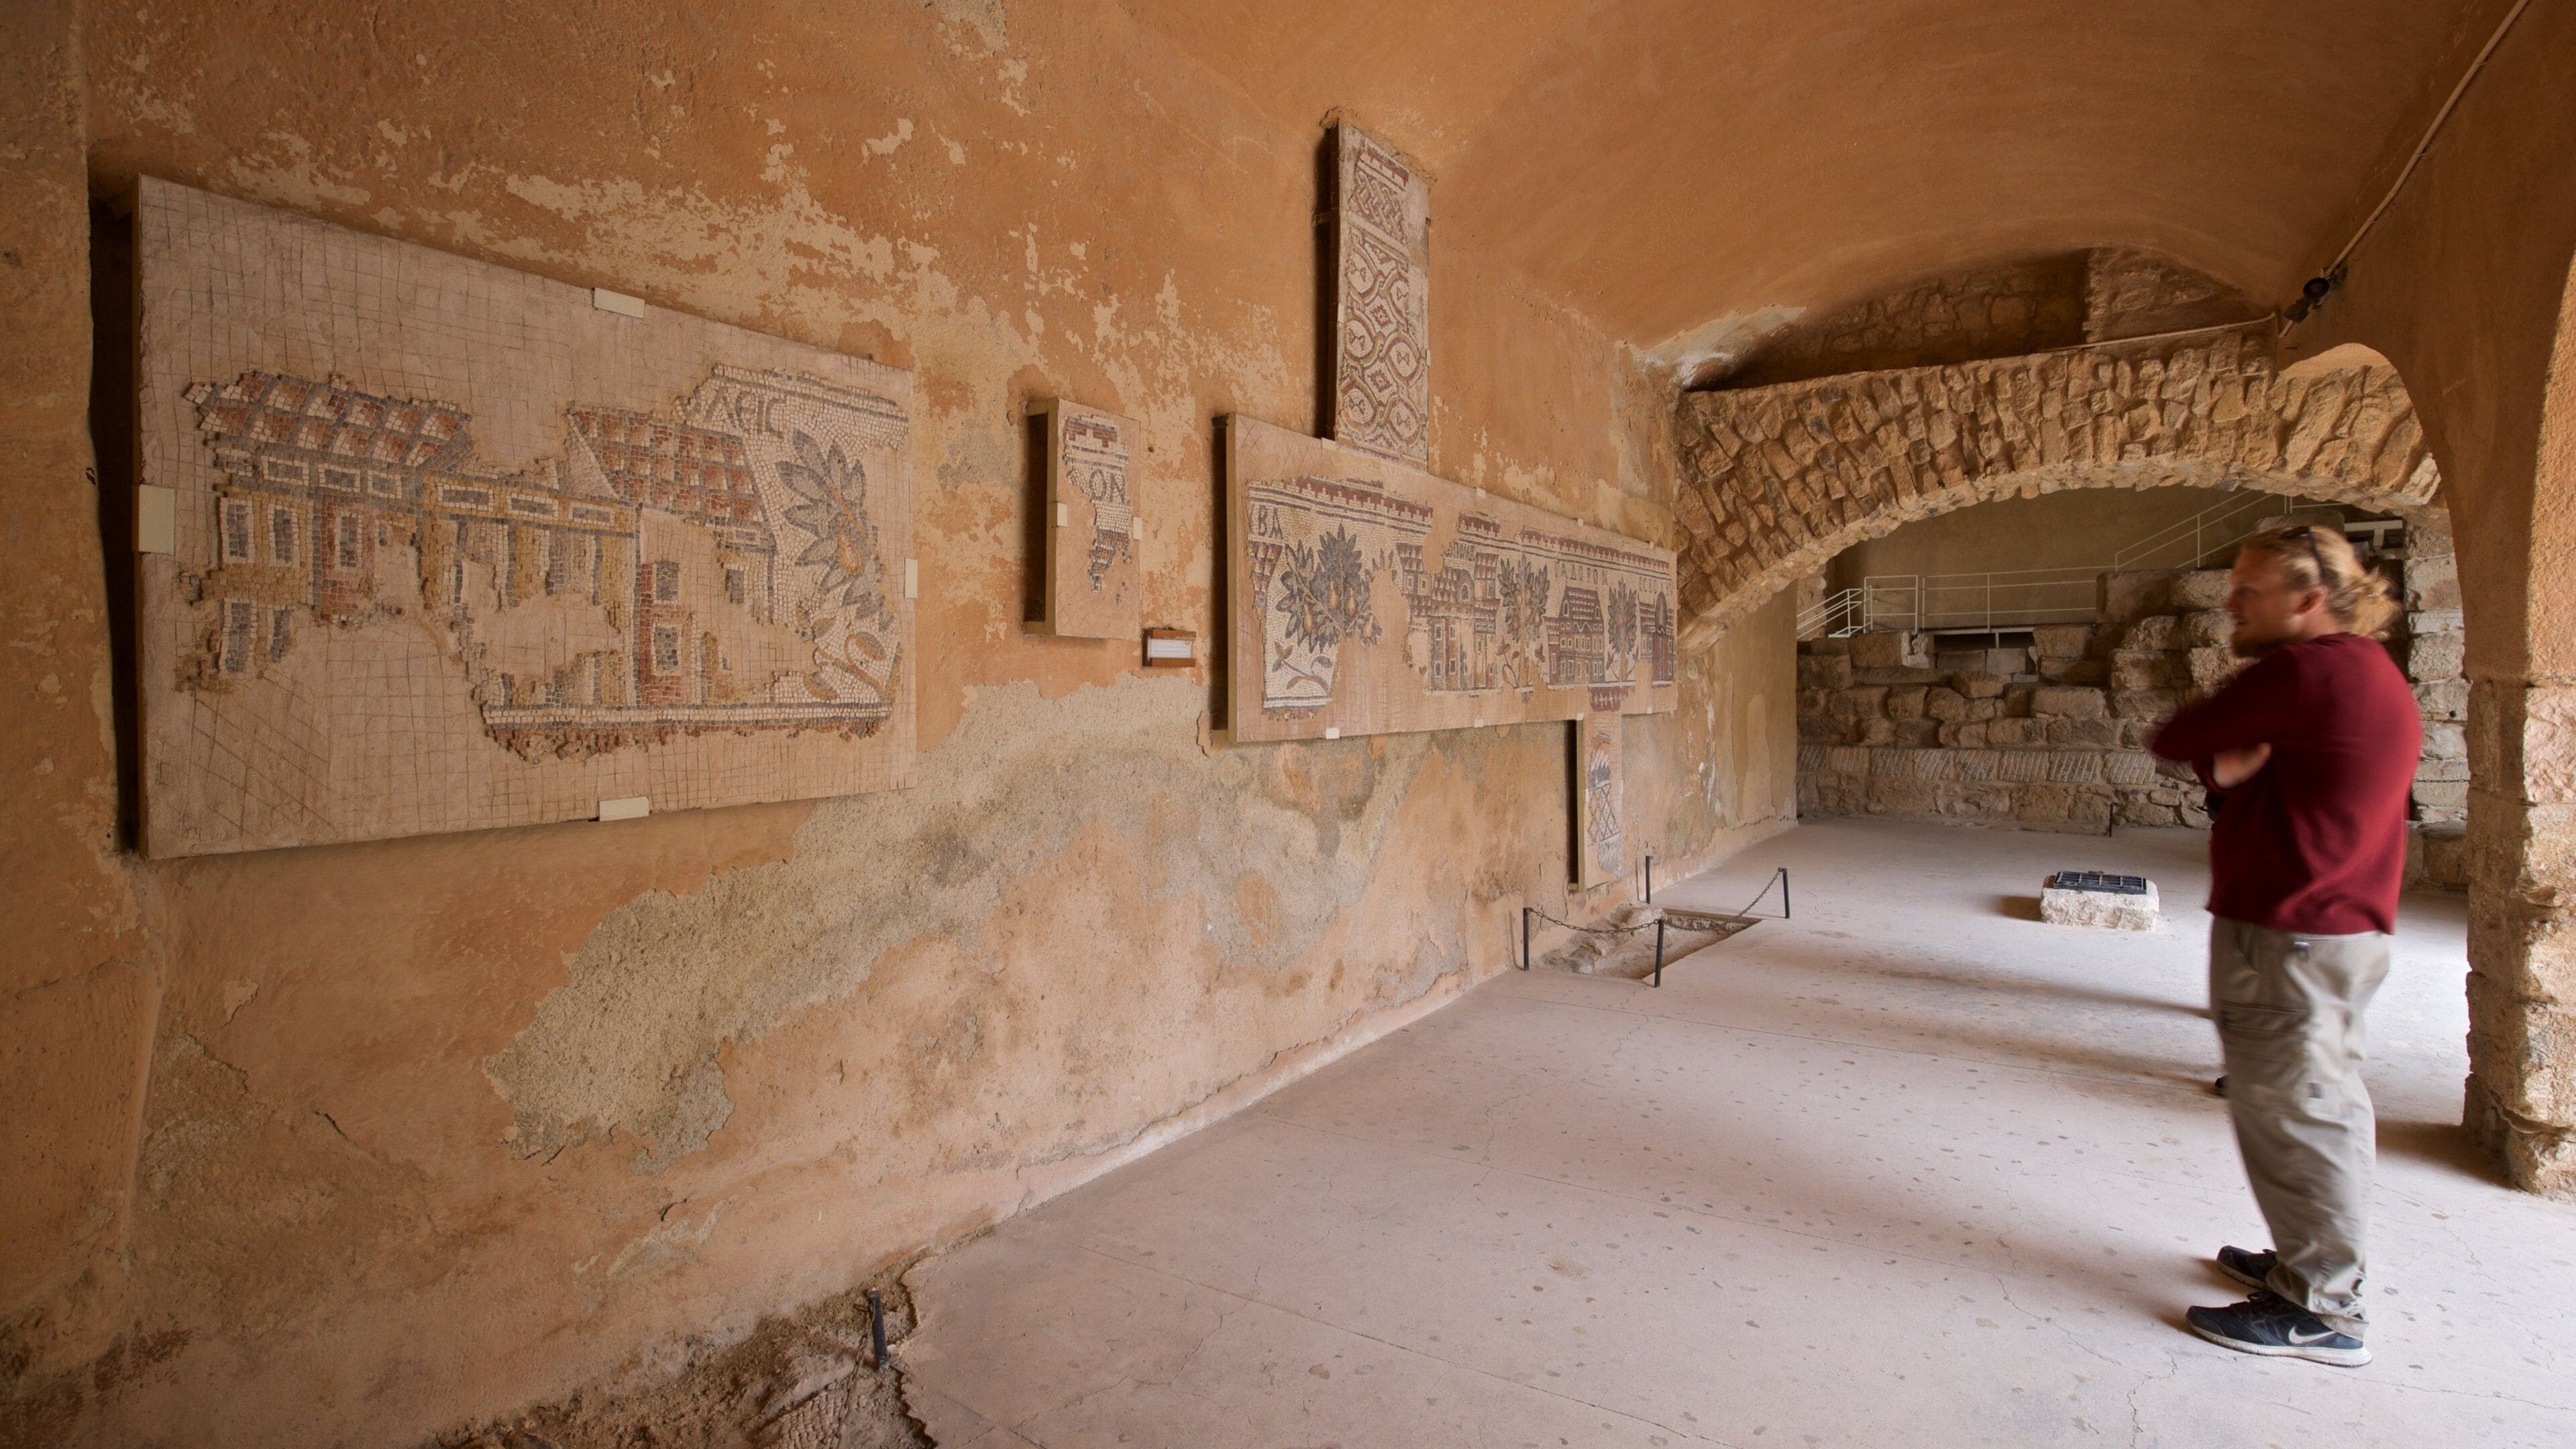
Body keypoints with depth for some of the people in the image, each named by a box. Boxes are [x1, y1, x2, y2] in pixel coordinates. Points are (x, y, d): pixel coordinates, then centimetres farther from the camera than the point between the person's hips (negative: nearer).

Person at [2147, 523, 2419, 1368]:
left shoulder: (2304, 671, -18)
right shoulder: (2367, 671, 15)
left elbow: (2173, 740, -12)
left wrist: (2216, 755, 4)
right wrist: (2225, 767, -6)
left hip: (2286, 934, -10)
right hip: (2345, 926, 10)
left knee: (2292, 1109, -1)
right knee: (2319, 1102, 19)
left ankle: (2320, 1312, 10)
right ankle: (2315, 1264, 34)